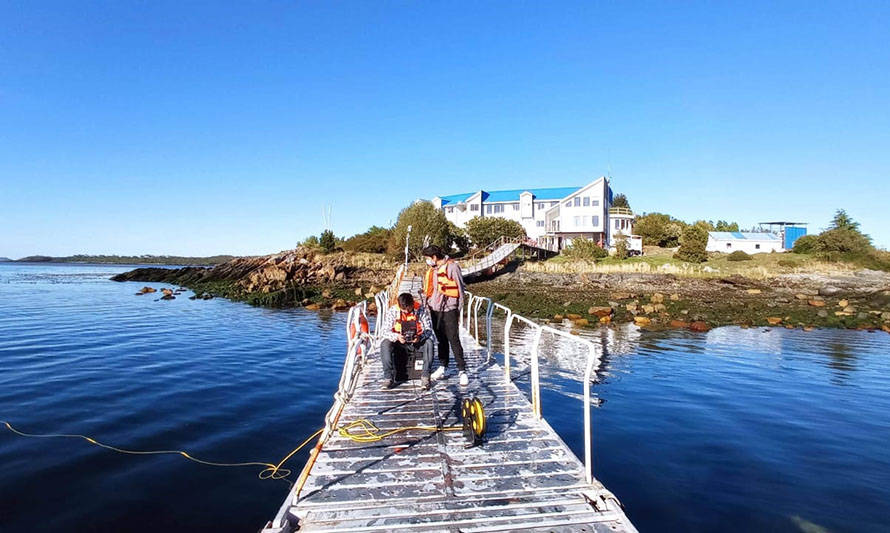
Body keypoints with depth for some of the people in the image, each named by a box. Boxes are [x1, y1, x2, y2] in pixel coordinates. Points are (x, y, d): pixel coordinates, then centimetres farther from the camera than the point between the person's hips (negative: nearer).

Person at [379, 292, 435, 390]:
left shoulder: (421, 310, -8)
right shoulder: (392, 311, -8)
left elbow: (429, 329, -9)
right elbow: (385, 331, -10)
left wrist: (420, 337, -31)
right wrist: (397, 337, -31)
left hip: (418, 343, 0)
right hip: (399, 344, 0)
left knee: (429, 343, -31)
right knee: (385, 344, -28)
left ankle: (425, 376, -24)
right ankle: (389, 377, -25)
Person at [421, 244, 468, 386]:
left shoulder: (452, 267, -8)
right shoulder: (432, 269, 12)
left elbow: (459, 288, -7)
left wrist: (458, 310, -7)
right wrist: (427, 305, 13)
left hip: (448, 309, -6)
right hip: (435, 309, 6)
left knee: (454, 340, -6)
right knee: (441, 340, 13)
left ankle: (462, 370, 0)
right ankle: (442, 367, 22)